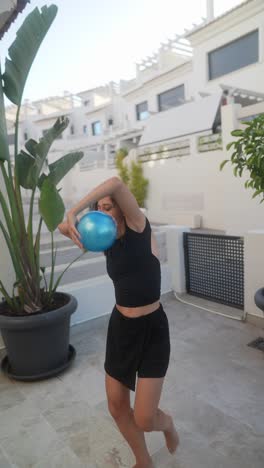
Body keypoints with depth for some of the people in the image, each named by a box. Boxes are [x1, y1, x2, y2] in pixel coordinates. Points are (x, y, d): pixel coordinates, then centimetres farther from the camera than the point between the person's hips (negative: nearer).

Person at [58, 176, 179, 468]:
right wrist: (73, 226, -12)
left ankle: (166, 423, 36)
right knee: (117, 407, 15)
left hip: (151, 329, -6)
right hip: (120, 327, 6)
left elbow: (116, 183, -27)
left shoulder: (138, 227, -11)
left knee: (144, 419, -2)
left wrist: (74, 212, -25)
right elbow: (63, 227, 11)